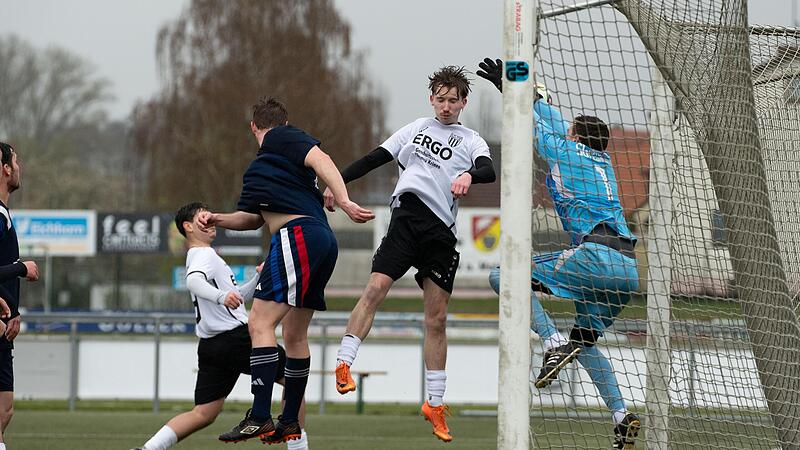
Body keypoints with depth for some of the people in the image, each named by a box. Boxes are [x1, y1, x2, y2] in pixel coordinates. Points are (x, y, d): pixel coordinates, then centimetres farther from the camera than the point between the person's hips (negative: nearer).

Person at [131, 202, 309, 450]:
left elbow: (237, 298, 32)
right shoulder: (205, 255, -6)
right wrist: (221, 296, -46)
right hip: (236, 337, -9)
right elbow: (194, 282, -30)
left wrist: (258, 278, 19)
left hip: (211, 346, 9)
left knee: (202, 415, 4)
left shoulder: (200, 256, 25)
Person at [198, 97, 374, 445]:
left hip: (298, 235, -10)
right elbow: (254, 217, 36)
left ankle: (259, 418, -19)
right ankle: (290, 424, 22)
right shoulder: (258, 169, 29)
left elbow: (320, 160, -12)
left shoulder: (281, 139, 3)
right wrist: (219, 219, 22)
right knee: (294, 334, 16)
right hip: (320, 240, 10)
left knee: (260, 322, -13)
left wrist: (344, 202, -24)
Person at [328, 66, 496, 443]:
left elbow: (489, 171, -6)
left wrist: (469, 175, -29)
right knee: (376, 288, -22)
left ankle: (435, 404, 9)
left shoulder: (471, 142, 13)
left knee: (437, 319, 2)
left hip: (442, 233, 0)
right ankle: (344, 363, -24)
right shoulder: (416, 129, 19)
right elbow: (376, 158, 20)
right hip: (408, 213, 0)